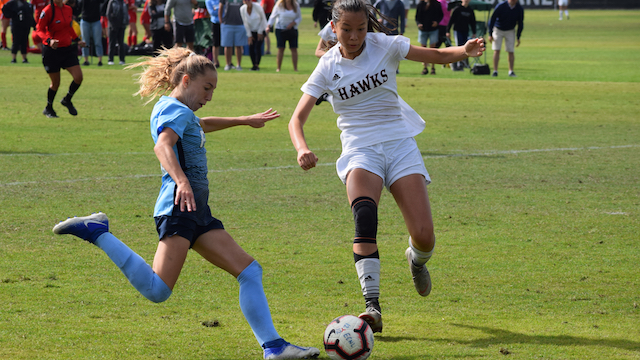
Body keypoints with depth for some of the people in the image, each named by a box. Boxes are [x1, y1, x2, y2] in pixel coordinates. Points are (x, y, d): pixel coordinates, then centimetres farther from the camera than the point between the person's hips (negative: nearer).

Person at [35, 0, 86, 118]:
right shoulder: (47, 11, -13)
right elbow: (39, 29, -11)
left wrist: (77, 40, 20)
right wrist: (49, 40, -26)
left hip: (67, 48, 5)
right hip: (52, 51, -5)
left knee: (78, 77, -8)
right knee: (55, 83, 1)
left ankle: (67, 100, 20)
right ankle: (48, 109, 26)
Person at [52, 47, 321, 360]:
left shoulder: (174, 109, 26)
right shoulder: (176, 109, -5)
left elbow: (202, 125, 49)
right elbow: (163, 146, -26)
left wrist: (245, 121, 59)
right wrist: (181, 181, -43)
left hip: (197, 212, 11)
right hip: (179, 208, -11)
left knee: (250, 271, 4)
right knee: (157, 291, -21)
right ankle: (97, 232, -8)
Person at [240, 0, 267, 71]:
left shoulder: (257, 6, -19)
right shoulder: (242, 9, -10)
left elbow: (263, 18, -9)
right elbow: (245, 23, -2)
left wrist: (260, 32, -9)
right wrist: (249, 35, -3)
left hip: (261, 30, -3)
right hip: (251, 31, 3)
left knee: (258, 47, -14)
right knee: (251, 48, -5)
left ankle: (257, 65, -9)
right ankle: (254, 65, 5)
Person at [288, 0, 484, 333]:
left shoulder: (384, 45, -2)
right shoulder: (328, 66, -1)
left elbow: (437, 55, 2)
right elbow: (297, 118, -4)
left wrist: (465, 50, -20)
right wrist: (302, 148, -26)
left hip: (400, 145, 1)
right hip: (360, 152, -1)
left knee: (424, 236, -11)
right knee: (365, 216, -33)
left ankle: (416, 259, 30)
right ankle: (372, 306, -33)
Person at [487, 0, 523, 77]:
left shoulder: (519, 9, -15)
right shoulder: (500, 6, -24)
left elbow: (520, 24, -3)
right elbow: (492, 20, -16)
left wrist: (518, 38, -4)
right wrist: (490, 34, -17)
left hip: (510, 31, 2)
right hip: (498, 29, -2)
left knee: (511, 51, -4)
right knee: (496, 50, -8)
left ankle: (511, 71, 5)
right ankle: (495, 71, -5)